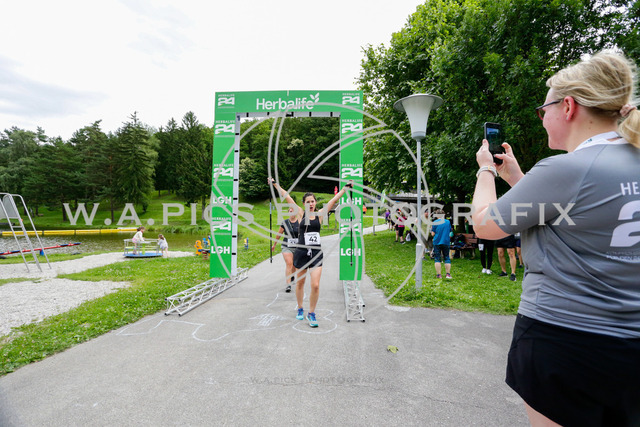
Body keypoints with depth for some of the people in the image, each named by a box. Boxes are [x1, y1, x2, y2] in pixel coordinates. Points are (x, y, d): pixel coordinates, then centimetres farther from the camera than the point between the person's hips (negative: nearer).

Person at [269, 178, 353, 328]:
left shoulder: (320, 214, 4)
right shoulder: (300, 214, 2)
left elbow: (334, 200, 5)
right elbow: (287, 197, 2)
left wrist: (346, 187, 6)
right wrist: (275, 184, 4)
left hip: (316, 253, 0)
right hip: (301, 252, 0)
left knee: (315, 285, -7)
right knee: (300, 283, 14)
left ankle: (311, 314, 12)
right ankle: (300, 309, 36)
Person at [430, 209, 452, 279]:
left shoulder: (435, 222, -8)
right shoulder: (448, 222, 2)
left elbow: (433, 234, -7)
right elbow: (450, 232, 11)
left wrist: (431, 229, 10)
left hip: (437, 242, -2)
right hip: (446, 242, 3)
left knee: (437, 259, 3)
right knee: (447, 258, 11)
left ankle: (439, 274, 1)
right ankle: (448, 274, 9)